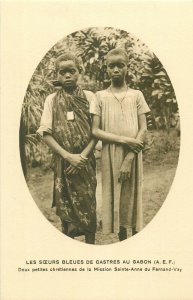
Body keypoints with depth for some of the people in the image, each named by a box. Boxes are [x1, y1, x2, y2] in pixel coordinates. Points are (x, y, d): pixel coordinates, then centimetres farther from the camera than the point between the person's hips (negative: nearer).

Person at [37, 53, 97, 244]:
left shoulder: (89, 97, 2)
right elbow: (45, 133, -3)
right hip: (63, 161, 0)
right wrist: (68, 156, -12)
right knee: (65, 204, 5)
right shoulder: (51, 100, 2)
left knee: (88, 203, 2)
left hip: (86, 160, 0)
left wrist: (83, 155, -11)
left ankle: (90, 243, 14)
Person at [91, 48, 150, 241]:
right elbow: (95, 131, -3)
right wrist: (124, 140, -15)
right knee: (115, 199, 5)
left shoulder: (136, 95, 4)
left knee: (133, 198, 5)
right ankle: (122, 241, 17)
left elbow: (143, 129, -1)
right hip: (110, 156, 0)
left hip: (133, 156, 0)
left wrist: (129, 159, -11)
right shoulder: (100, 97, 3)